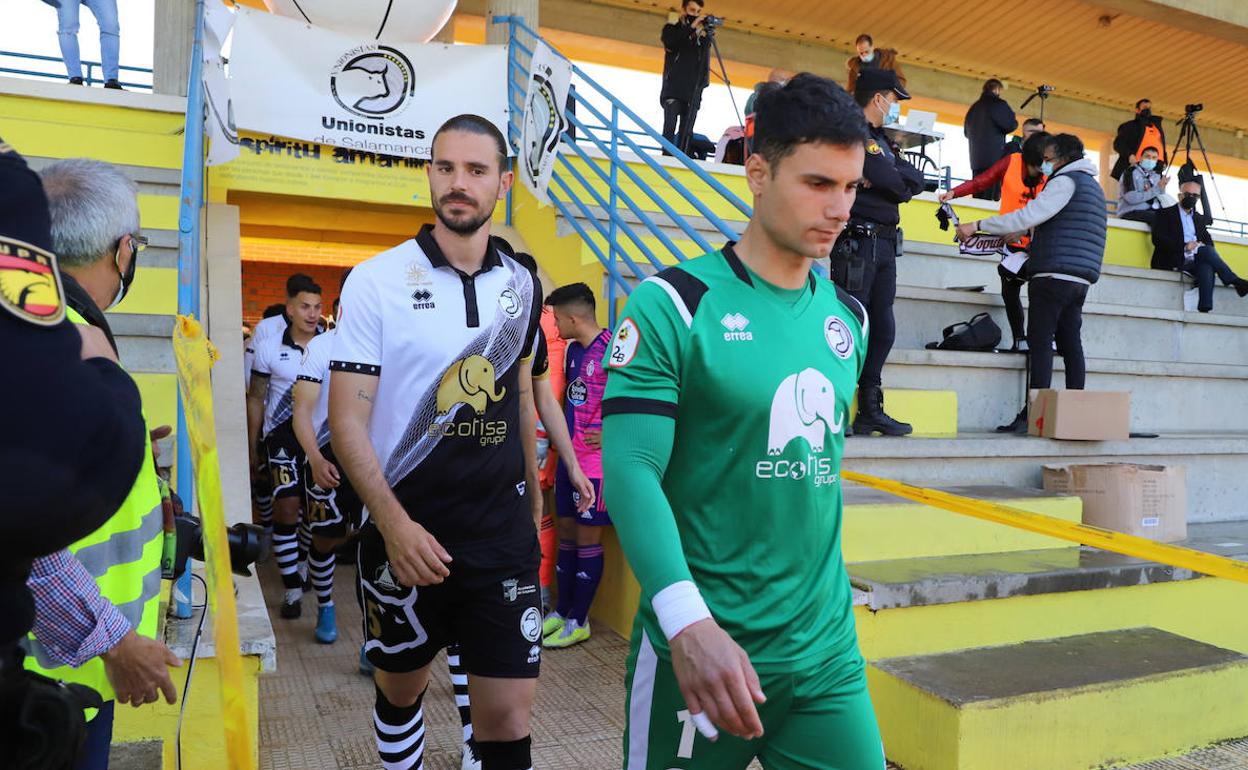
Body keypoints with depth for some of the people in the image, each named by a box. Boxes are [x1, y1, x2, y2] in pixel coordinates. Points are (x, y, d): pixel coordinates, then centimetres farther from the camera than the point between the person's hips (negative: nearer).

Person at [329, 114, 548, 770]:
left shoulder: (522, 286, 5)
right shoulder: (376, 280, -6)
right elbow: (347, 417, -10)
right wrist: (393, 523, -20)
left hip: (503, 532, 2)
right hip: (405, 531, -2)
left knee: (509, 715, 1)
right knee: (400, 688, 19)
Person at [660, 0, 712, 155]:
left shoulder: (702, 34, 17)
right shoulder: (671, 28, 11)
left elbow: (705, 58, 7)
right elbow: (670, 43, -11)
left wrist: (705, 34, -7)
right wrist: (691, 27, -15)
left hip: (693, 91, 3)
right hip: (673, 89, -3)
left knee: (687, 131, -5)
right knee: (670, 126, -15)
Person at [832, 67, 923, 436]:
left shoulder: (881, 140, 23)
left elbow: (915, 180, 10)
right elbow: (892, 180, -16)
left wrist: (887, 181, -7)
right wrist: (900, 181, 5)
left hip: (884, 244, 9)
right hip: (856, 241, -9)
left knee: (882, 329, 10)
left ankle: (871, 411, 18)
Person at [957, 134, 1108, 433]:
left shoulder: (1066, 181, -5)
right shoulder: (1093, 186, 26)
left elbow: (1028, 216, -15)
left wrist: (978, 225, -14)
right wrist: (1032, 247, 28)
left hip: (1055, 274, -9)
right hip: (1081, 278, 9)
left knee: (1040, 342, -10)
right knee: (1070, 342, 6)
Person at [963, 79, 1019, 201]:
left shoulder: (974, 107, 17)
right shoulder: (997, 104, -4)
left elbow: (966, 132, 25)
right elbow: (1011, 124, -13)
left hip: (976, 158, 7)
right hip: (995, 158, -7)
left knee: (978, 198, 7)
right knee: (991, 198, -11)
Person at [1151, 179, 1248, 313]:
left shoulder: (1199, 218, 27)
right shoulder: (1165, 213, 10)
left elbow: (1208, 242, 20)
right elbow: (1157, 239, -6)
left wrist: (1203, 245, -6)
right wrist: (1184, 246, -18)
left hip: (1196, 262, 4)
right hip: (1175, 261, -4)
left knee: (1207, 267, -33)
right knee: (1207, 251, -29)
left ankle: (1204, 309, -45)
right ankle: (1235, 282, -26)